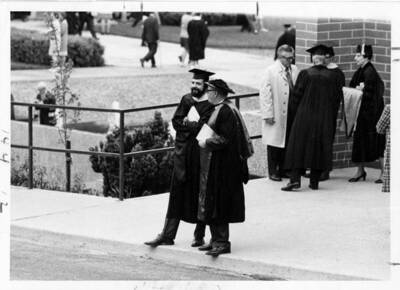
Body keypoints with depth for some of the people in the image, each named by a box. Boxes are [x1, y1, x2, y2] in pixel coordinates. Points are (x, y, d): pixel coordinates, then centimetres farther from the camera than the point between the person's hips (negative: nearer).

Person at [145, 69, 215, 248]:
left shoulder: (211, 105, -6)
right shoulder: (186, 100, 10)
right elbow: (176, 121, 3)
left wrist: (187, 124, -9)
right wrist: (194, 125, -11)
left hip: (201, 154, -4)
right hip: (184, 154, 4)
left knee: (200, 197, 4)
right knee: (177, 195, 4)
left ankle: (199, 236, 14)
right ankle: (167, 235, 4)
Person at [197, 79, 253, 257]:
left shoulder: (226, 111, -19)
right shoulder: (219, 109, 13)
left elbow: (226, 139, -23)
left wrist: (206, 142, -14)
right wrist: (206, 139, 9)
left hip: (222, 165, -10)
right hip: (214, 164, 10)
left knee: (218, 204, -7)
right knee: (213, 203, 13)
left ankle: (222, 242, -3)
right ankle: (216, 240, 19)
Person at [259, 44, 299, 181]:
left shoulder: (294, 70, 8)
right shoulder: (271, 71, -8)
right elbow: (265, 94, -10)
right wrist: (268, 114, -14)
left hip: (291, 113, 5)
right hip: (276, 115, -5)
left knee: (287, 143, 9)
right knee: (275, 142, 2)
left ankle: (283, 169, 20)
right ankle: (273, 171, 10)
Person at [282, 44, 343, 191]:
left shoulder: (305, 74, -9)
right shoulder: (331, 76, -1)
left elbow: (297, 95, -5)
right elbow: (336, 95, 6)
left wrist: (298, 110, 11)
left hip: (305, 116, -3)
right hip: (324, 118, 3)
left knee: (299, 146, 1)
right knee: (319, 147, 9)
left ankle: (295, 179, -10)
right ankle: (314, 181, 10)